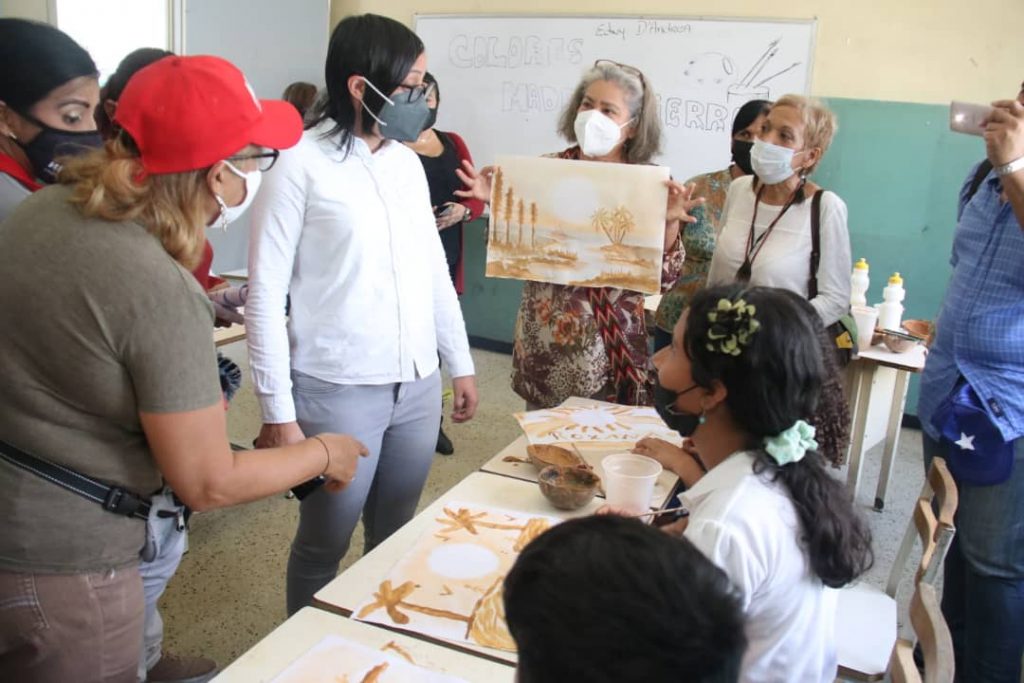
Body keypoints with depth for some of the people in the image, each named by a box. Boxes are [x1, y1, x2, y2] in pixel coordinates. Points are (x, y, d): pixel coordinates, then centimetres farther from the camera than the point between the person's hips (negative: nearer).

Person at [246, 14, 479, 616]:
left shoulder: (407, 162, 8)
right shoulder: (302, 166, -11)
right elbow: (266, 295, -11)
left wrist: (461, 363, 15)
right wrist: (278, 411, -12)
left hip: (419, 386, 6)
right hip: (337, 392, -5)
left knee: (395, 538, 18)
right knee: (323, 544, 11)